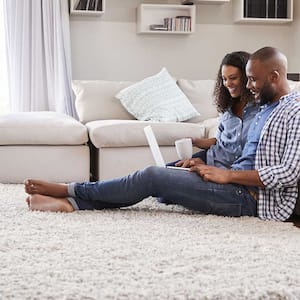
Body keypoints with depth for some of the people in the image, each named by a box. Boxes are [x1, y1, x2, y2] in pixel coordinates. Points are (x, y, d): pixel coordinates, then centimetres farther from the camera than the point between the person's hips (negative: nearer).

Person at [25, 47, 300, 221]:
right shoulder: (267, 109, 20)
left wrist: (228, 175, -17)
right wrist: (207, 167, 6)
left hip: (251, 198, -9)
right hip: (242, 189, 9)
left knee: (153, 177, -14)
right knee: (155, 177, -3)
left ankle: (71, 191, -1)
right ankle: (70, 202, -6)